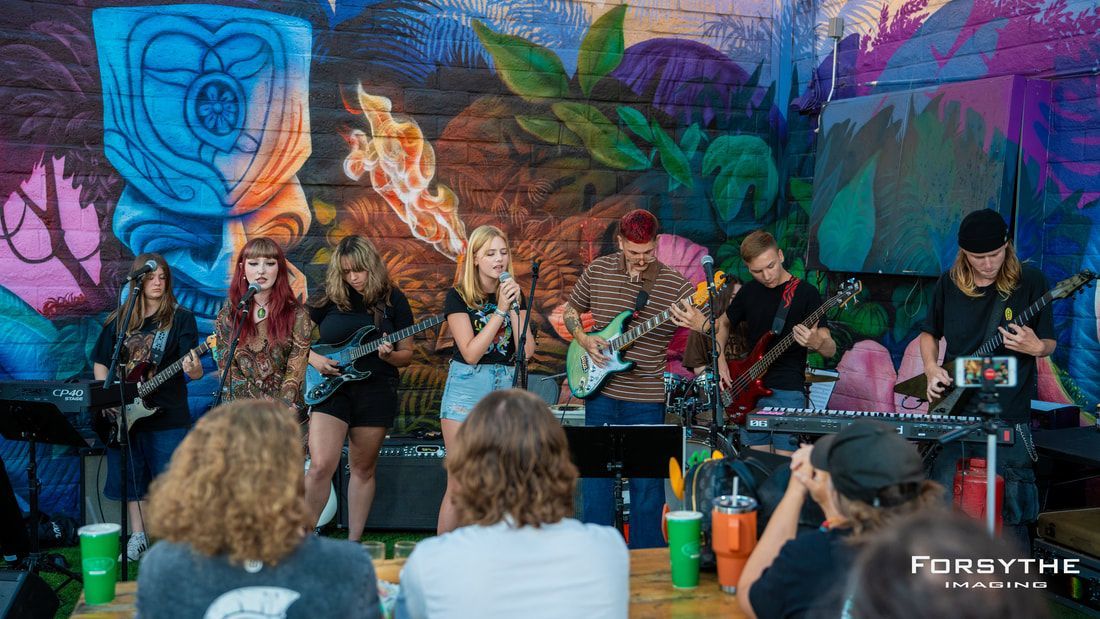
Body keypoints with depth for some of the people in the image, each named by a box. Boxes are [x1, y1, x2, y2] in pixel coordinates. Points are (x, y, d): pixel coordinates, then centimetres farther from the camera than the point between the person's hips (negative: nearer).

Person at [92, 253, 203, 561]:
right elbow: (100, 363, 14)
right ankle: (138, 537, 26)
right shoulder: (118, 320, 8)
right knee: (131, 478, 12)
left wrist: (194, 369, -33)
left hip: (167, 416, -3)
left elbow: (195, 372, -9)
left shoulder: (180, 318, -2)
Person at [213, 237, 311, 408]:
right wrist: (270, 404, -9)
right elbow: (226, 370, 2)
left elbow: (295, 374, -3)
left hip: (283, 408, -1)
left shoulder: (297, 315, 2)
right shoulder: (227, 314, 7)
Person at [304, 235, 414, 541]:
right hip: (330, 386, -1)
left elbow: (407, 354, 4)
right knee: (321, 466, -14)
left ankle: (353, 541, 21)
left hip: (376, 390, 1)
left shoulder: (393, 299, 2)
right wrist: (314, 358, -10)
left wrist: (389, 355, -17)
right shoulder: (328, 298, 1)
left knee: (363, 469, 9)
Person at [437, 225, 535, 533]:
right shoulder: (458, 296, -3)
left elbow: (527, 351, -1)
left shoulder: (514, 295, 10)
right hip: (467, 389, -4)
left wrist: (514, 307, -11)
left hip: (505, 387, 4)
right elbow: (471, 353, -13)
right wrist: (500, 310, -16)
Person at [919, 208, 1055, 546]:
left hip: (1008, 418, -3)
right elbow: (929, 333, 17)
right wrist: (932, 369, 0)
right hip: (952, 415, 3)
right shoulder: (949, 284, 3)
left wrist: (1035, 347, -20)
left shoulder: (1030, 281, -4)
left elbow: (1049, 343, 3)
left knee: (1012, 513, 2)